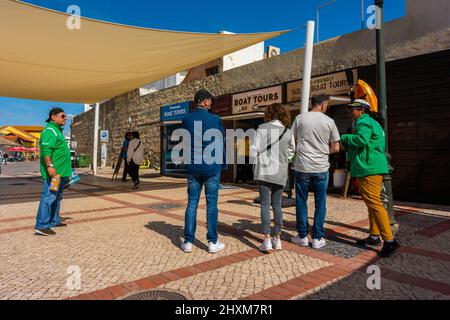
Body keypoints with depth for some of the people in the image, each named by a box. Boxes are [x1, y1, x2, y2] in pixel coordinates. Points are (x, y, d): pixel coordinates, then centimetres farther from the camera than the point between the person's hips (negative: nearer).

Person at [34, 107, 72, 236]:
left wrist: (66, 168, 27)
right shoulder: (50, 130, -10)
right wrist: (50, 166, -31)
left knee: (57, 197, 16)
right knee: (49, 197, -10)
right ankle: (41, 226, -6)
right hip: (53, 172, -11)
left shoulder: (57, 130, 22)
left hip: (60, 172, 11)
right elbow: (46, 151, -22)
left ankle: (54, 221, 26)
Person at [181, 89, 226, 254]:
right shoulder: (215, 119, -8)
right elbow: (221, 143, -1)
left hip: (193, 167, 3)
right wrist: (221, 164, 11)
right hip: (212, 166, -3)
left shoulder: (186, 119, 1)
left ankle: (188, 242, 13)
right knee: (212, 204, 4)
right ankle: (213, 242, 12)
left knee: (192, 203, 8)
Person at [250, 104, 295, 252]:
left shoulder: (262, 128, -6)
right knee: (277, 204, 13)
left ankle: (267, 240, -1)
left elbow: (254, 151, -8)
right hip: (280, 173, 3)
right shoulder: (288, 132, 2)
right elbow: (291, 152, 16)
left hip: (264, 171, -2)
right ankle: (277, 239, 19)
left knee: (265, 204, 2)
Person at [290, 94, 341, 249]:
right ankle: (318, 238, 15)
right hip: (321, 168, 0)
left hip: (302, 167, 0)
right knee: (320, 203, 10)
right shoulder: (329, 121, 0)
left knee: (301, 202, 11)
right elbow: (335, 148, 2)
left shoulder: (300, 119, -1)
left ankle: (302, 236, 18)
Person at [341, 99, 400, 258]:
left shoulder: (364, 122, -8)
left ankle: (389, 240, -9)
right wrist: (348, 145, 16)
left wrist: (345, 137, -12)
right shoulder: (371, 122, 24)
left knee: (374, 203, -11)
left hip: (368, 169, -11)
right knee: (372, 203, 14)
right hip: (373, 167, 11)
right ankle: (374, 237, 23)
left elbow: (362, 139, -28)